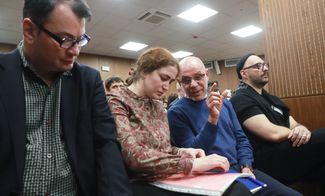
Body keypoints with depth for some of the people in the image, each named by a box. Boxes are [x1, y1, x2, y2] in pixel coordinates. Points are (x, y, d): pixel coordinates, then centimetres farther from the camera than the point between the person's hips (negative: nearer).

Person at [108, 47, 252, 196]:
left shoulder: (158, 105, 12)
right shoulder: (116, 103, -11)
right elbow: (135, 155, -24)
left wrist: (183, 152, -3)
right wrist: (192, 163, -24)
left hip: (169, 179, 6)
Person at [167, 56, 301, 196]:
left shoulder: (223, 101, 9)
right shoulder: (176, 112, -8)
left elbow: (240, 138, 12)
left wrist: (246, 166, -3)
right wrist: (212, 119, -25)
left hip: (240, 170, 5)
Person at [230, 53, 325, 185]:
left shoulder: (271, 98, 23)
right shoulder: (241, 99, -8)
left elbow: (293, 124, 14)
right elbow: (273, 133, -18)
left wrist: (301, 129, -11)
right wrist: (298, 133, 0)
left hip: (287, 154, 8)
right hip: (268, 162, -8)